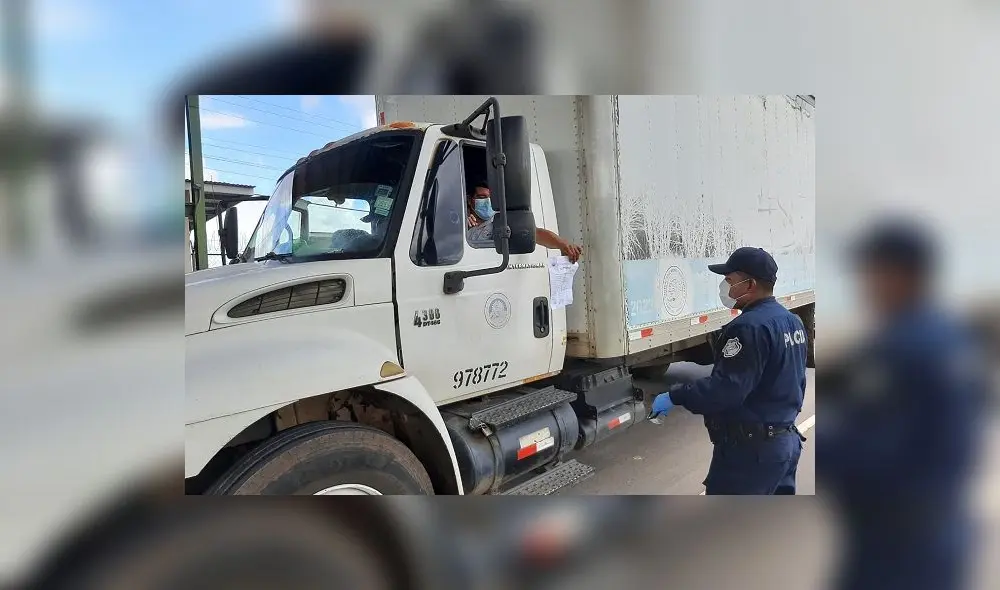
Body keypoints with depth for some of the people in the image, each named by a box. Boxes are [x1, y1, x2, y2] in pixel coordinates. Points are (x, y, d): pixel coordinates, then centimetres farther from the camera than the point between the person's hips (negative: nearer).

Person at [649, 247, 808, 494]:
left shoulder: (750, 327, -23)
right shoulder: (792, 321, 10)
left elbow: (725, 388, -29)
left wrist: (674, 396, -22)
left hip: (750, 447, -10)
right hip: (787, 440, 10)